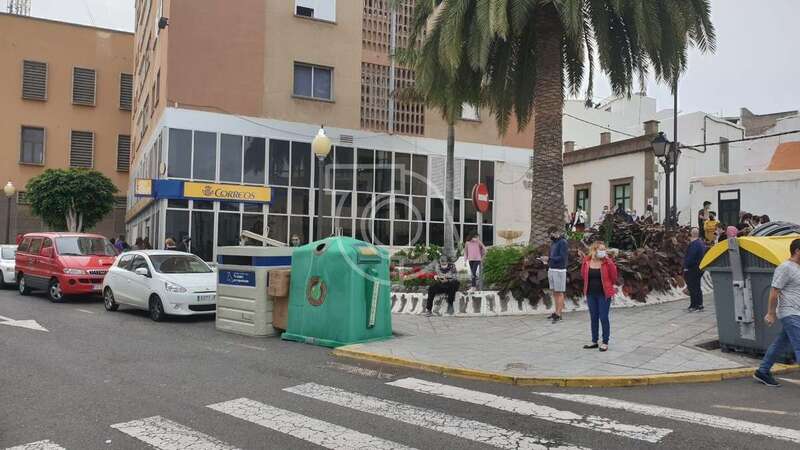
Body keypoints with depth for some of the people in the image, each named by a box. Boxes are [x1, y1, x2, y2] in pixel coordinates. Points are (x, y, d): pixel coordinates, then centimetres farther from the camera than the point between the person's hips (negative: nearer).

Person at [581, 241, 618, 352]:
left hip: (603, 294, -3)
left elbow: (613, 275, -13)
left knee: (603, 318, 0)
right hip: (591, 294, 4)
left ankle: (605, 342, 12)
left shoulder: (607, 262, -6)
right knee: (593, 318, 12)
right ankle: (594, 341, 23)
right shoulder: (587, 262, 1)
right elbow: (584, 276, 11)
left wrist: (608, 260, -18)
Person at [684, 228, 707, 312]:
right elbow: (703, 255, 18)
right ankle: (699, 305, 21)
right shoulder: (702, 243, 11)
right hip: (700, 268, 10)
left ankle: (694, 306, -2)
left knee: (692, 287, -4)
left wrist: (686, 267, -16)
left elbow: (690, 257, -23)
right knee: (697, 287, 16)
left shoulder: (694, 244, -20)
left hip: (692, 269, -10)